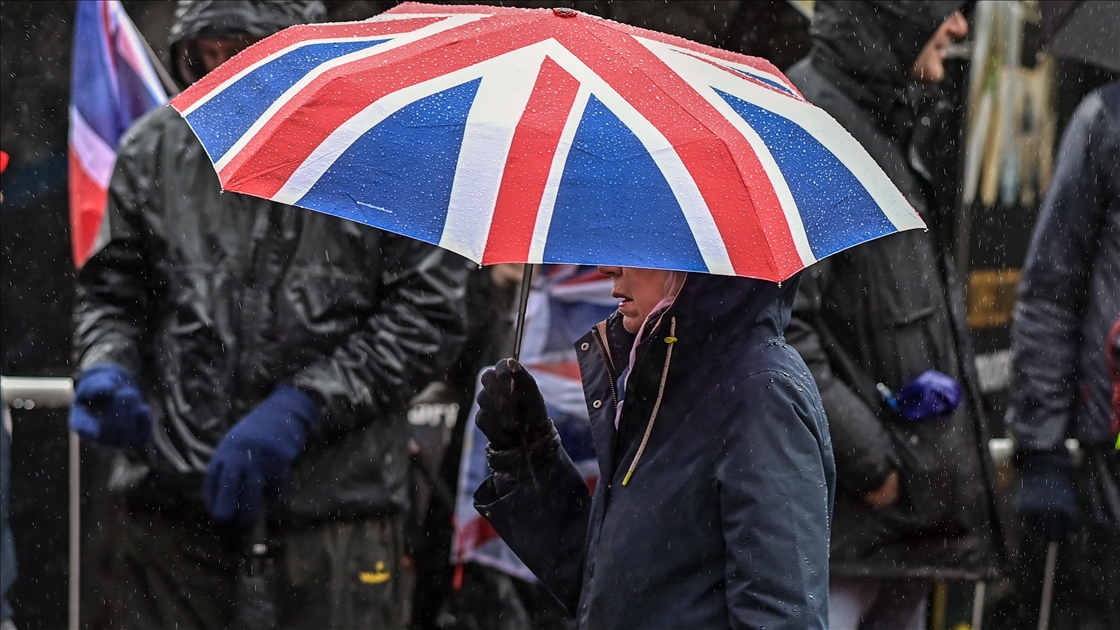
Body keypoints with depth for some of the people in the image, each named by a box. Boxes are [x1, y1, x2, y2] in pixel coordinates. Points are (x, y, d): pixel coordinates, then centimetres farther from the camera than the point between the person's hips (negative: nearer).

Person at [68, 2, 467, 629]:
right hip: (173, 486, 3)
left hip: (336, 489, -3)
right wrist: (105, 371, -7)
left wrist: (298, 409, -13)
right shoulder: (153, 149, 6)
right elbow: (110, 289, 15)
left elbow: (428, 317, -6)